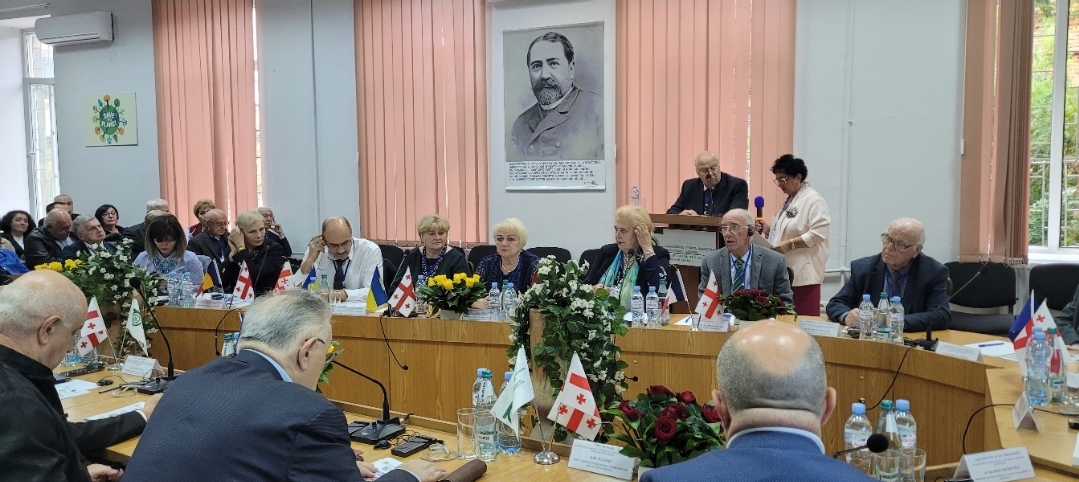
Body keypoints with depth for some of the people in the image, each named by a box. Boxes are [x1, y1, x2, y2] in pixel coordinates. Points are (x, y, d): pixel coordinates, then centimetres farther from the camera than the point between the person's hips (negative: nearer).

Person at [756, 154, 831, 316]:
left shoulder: (814, 200, -10)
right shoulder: (789, 201, 19)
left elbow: (818, 233, -19)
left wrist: (789, 244, -22)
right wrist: (767, 229, 10)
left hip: (803, 273, -9)